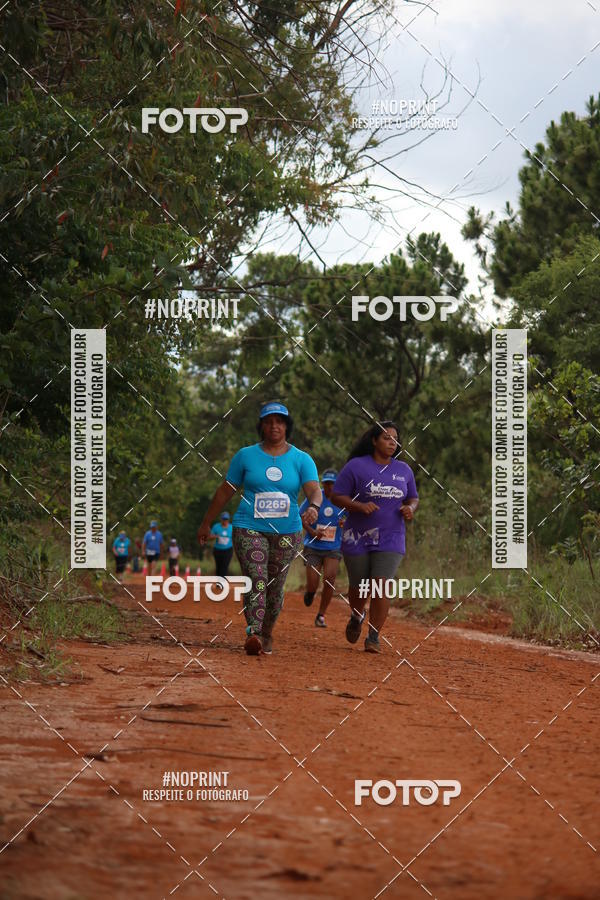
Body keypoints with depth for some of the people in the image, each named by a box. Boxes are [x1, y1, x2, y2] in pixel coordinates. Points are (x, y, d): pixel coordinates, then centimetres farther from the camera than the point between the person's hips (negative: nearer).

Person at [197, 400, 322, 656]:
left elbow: (314, 489, -9)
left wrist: (313, 506, -33)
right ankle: (253, 635, -29)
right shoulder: (246, 456, 6)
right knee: (256, 582, -17)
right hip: (249, 529, -1)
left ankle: (267, 634, 26)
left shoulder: (302, 460, 5)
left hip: (287, 532, 1)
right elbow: (225, 491, 12)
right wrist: (206, 523, 14)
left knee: (275, 587, 7)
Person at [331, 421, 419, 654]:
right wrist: (359, 506, -21)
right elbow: (337, 496, -4)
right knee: (359, 588, 9)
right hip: (358, 539, -1)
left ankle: (374, 637, -3)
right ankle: (356, 618, 42)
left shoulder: (404, 470, 8)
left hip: (390, 540, 1)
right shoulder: (356, 466, -4)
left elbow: (413, 498, 20)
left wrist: (410, 508, -4)